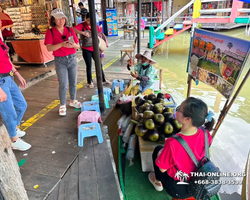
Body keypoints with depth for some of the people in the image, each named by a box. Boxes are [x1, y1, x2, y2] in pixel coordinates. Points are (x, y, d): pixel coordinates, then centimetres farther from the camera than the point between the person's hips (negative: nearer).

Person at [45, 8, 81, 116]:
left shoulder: (70, 30, 4)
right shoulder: (50, 32, -3)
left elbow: (78, 46, 3)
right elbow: (49, 48, -14)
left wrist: (73, 45, -20)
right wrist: (61, 44, -27)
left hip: (72, 59, 3)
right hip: (60, 61, -3)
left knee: (73, 82, 11)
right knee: (63, 85, -1)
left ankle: (73, 101, 31)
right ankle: (62, 106, 15)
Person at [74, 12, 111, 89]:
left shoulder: (96, 26, 5)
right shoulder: (82, 25, -8)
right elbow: (74, 30, -24)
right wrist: (83, 32, -39)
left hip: (95, 49, 4)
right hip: (86, 50, -4)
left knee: (99, 64, 12)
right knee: (89, 66, 5)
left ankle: (104, 79, 29)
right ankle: (90, 82, 21)